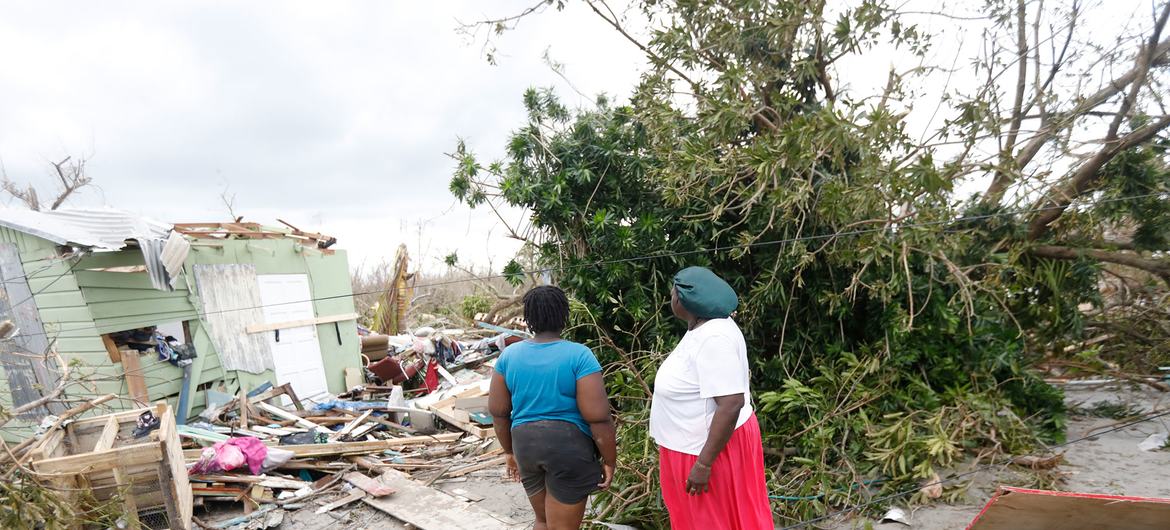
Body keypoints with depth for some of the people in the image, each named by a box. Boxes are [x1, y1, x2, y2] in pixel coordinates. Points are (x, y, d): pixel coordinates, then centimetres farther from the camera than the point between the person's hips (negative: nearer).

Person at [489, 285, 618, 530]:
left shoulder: (509, 355, -2)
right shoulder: (579, 356, -16)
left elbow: (497, 411, 4)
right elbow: (598, 417, -18)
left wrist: (509, 450, 17)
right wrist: (609, 460, -5)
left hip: (525, 444, 5)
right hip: (568, 445, -4)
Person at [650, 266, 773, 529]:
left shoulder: (713, 337, -27)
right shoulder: (702, 328, 4)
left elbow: (731, 403, -31)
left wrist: (703, 464, -27)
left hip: (713, 447, -9)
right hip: (695, 444, 10)